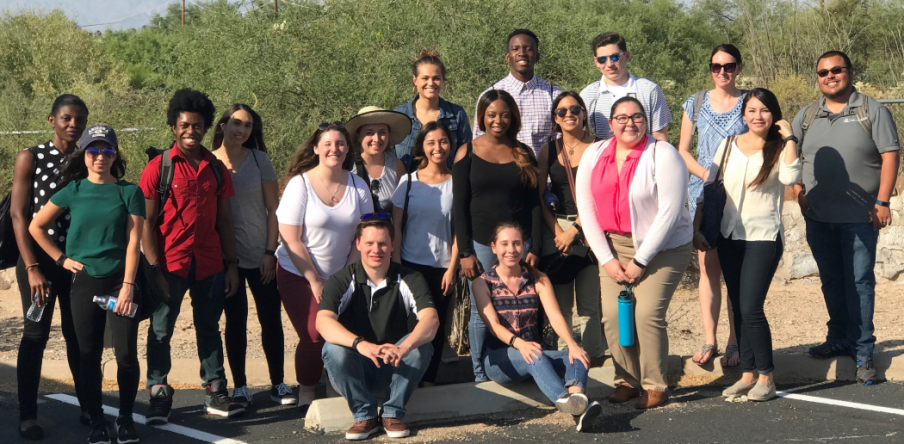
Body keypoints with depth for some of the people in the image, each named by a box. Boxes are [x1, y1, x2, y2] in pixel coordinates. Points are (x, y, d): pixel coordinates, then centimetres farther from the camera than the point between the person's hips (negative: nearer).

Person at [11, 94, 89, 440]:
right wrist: (32, 268, -13)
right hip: (39, 257, -3)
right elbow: (18, 214, -7)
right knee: (35, 333, -2)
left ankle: (88, 407, 16)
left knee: (79, 333, 8)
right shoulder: (30, 158, -4)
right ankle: (27, 415, 5)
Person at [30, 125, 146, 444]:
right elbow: (36, 226, 11)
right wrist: (61, 258, 4)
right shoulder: (73, 191, 5)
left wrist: (128, 285, -12)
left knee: (126, 353, -7)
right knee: (89, 355, 3)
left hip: (120, 282, -1)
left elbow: (133, 240, -4)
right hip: (84, 282, 1)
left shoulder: (130, 192, 2)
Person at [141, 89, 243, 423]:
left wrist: (231, 263, 6)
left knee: (209, 328, 10)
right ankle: (159, 396, 10)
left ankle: (215, 394, 16)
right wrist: (153, 268, -11)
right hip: (171, 265, -3)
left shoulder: (216, 169, 7)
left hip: (209, 265, 3)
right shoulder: (158, 167, -4)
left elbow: (224, 219, 11)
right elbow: (146, 222, -5)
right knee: (161, 330, 2)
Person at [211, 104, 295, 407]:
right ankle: (239, 386, 12)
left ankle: (278, 384, 12)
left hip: (260, 255, 0)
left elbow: (273, 208, 1)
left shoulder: (259, 160, 0)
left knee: (271, 319, 2)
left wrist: (270, 251, -5)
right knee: (235, 321, 5)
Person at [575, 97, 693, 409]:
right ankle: (627, 381, 8)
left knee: (648, 313, -15)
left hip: (662, 247, -4)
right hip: (615, 245, 4)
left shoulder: (662, 155, -11)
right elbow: (587, 210, 4)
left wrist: (640, 261, -14)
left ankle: (655, 386, -3)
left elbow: (669, 211, -15)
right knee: (613, 315, -6)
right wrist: (607, 259, -3)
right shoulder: (594, 155, 4)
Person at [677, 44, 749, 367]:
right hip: (704, 192, 2)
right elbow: (682, 151, 11)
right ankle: (708, 341, 5)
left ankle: (735, 343, 2)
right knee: (708, 268, 1)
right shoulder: (696, 103, 10)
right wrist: (708, 174, -6)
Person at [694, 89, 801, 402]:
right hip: (730, 236, 5)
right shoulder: (729, 146, 7)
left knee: (750, 308, -13)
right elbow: (707, 187, 12)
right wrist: (696, 229, 8)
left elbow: (791, 178, -25)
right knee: (738, 309, 8)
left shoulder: (778, 150, -4)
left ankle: (766, 378, -2)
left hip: (764, 238, -5)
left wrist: (789, 137, -20)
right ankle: (748, 374, 17)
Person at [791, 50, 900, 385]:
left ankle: (862, 351, 3)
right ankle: (839, 339, 25)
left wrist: (882, 201, -12)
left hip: (859, 217, -4)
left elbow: (889, 156, -6)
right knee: (831, 281, 12)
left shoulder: (873, 111, -2)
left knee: (859, 282, -3)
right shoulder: (807, 116, 10)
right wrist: (798, 190, 3)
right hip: (818, 217, 4)